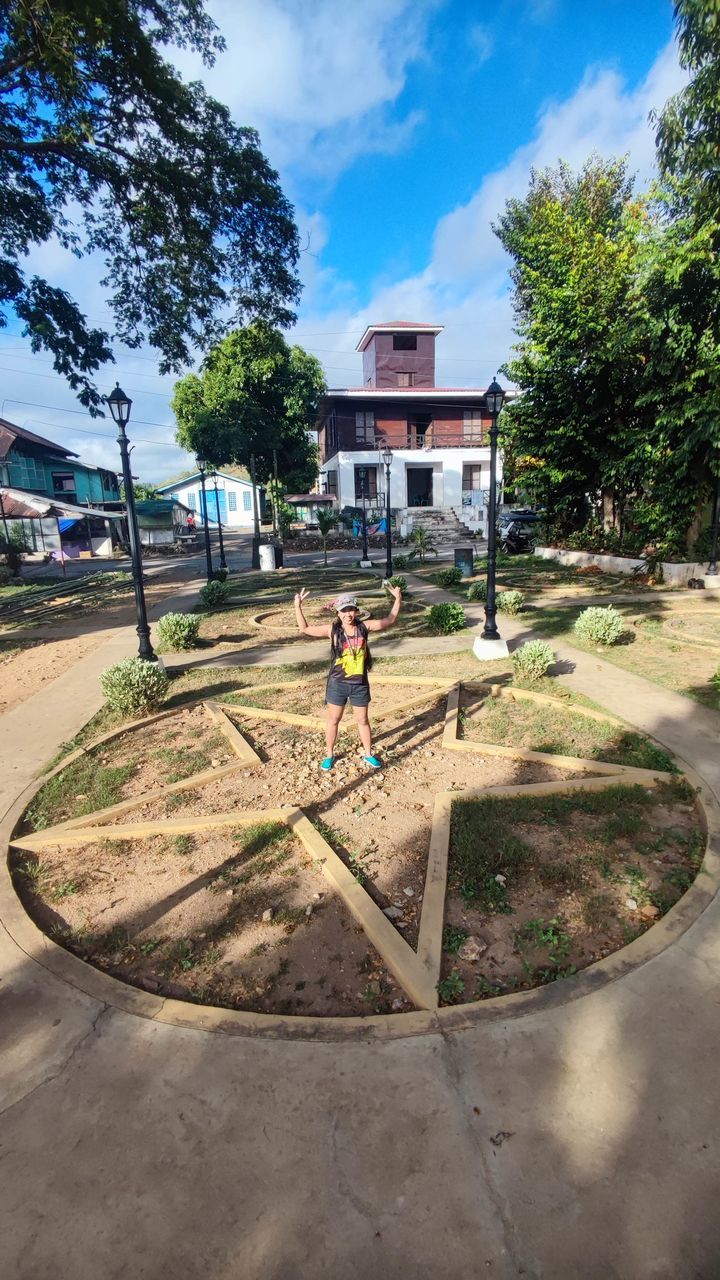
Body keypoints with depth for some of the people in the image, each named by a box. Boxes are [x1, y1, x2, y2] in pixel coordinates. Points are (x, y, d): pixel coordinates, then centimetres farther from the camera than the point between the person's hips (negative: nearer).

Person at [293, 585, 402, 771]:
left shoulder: (364, 627, -5)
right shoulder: (333, 630, -9)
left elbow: (389, 620, 8)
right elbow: (304, 629, -5)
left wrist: (398, 599, 1)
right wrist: (298, 606, -13)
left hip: (360, 684, 1)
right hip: (337, 684, -1)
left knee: (362, 720, 16)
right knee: (333, 720, 13)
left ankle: (368, 755, 34)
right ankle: (329, 755, 32)